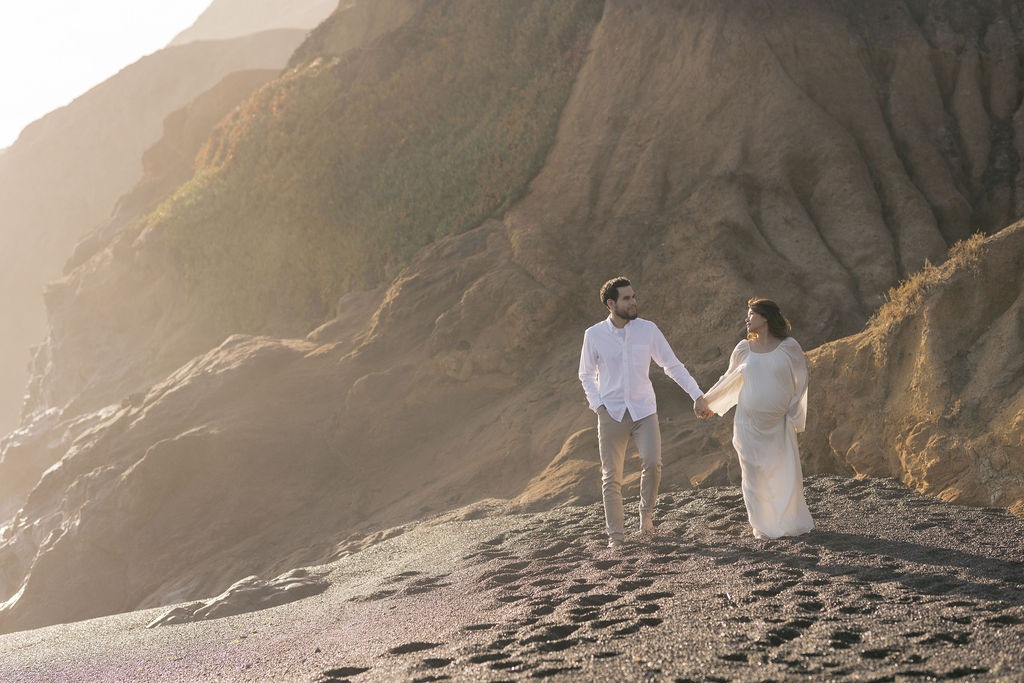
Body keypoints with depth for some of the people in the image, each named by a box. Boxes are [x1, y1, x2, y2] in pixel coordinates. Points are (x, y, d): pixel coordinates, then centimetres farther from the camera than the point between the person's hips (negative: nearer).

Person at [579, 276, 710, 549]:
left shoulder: (648, 330, -3)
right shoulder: (594, 335, -3)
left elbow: (673, 365, 4)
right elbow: (586, 375, 8)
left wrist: (697, 395, 0)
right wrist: (597, 405, -5)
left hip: (644, 409, 0)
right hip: (612, 413, 0)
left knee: (652, 462, -20)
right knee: (611, 476, 1)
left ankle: (646, 513, 5)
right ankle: (616, 535, 11)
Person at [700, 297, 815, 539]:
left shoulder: (788, 347, -2)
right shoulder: (744, 349, 4)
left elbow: (800, 383, 5)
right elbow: (729, 380, 19)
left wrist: (795, 415, 2)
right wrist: (710, 403, 22)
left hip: (779, 424, -2)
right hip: (749, 423, 2)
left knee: (786, 472, -2)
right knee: (755, 473, 0)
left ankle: (792, 524, 14)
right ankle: (764, 526, 10)